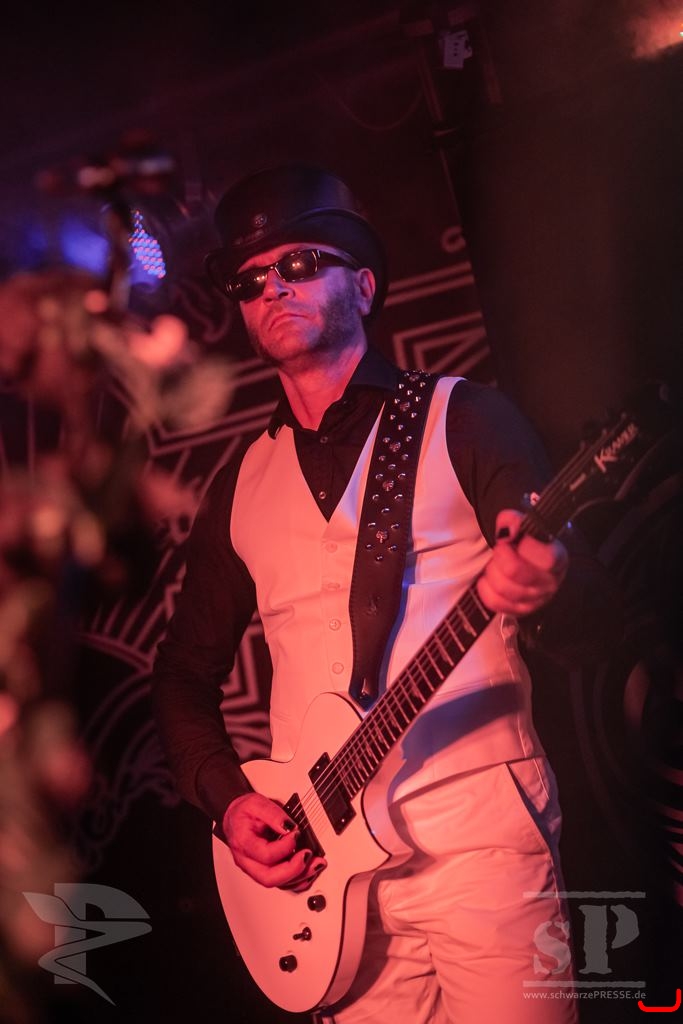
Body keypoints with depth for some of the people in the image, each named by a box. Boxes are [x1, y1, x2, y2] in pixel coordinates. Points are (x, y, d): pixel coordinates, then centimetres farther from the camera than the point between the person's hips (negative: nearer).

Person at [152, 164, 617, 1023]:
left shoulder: (463, 419, 2)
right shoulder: (243, 483, 15)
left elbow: (580, 599, -5)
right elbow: (186, 667, 20)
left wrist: (546, 590, -28)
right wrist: (226, 798, 3)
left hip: (482, 837, -3)